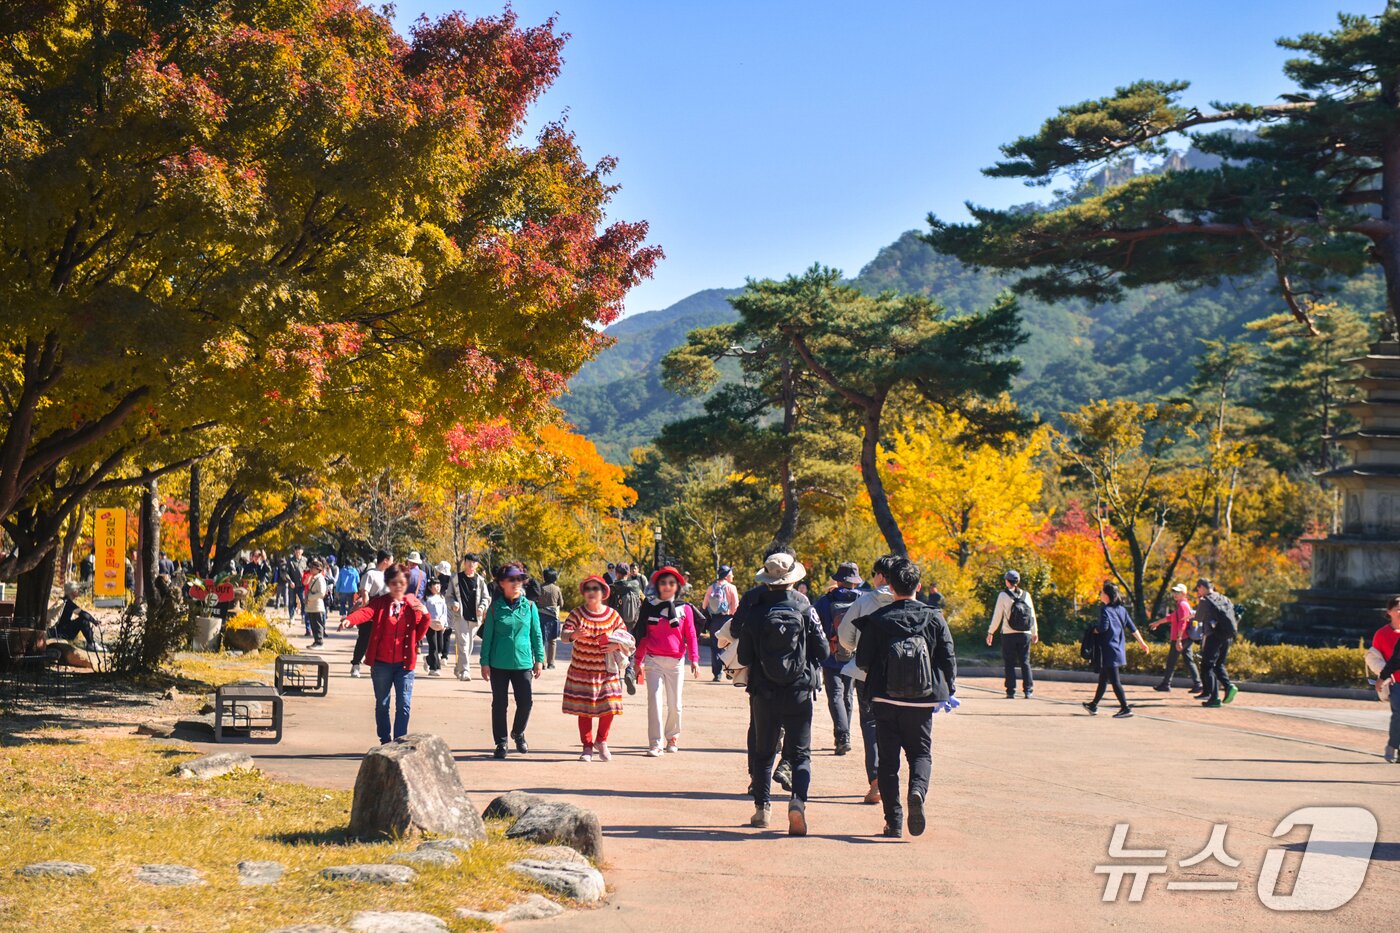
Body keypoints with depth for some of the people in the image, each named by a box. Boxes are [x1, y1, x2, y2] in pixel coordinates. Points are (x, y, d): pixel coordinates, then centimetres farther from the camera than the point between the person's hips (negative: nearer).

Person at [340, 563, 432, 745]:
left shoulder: (413, 606, 6)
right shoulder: (380, 602, 1)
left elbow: (419, 635, 7)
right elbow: (365, 612, -21)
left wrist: (425, 616, -10)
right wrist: (349, 620, -42)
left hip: (404, 663, 0)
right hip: (381, 662, 0)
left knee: (404, 704, -9)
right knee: (382, 704, 9)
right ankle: (385, 742, 22)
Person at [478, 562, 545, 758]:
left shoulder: (529, 606, 2)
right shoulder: (495, 608, -2)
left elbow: (536, 634, 8)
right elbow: (487, 636, 2)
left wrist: (539, 659, 6)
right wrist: (485, 662, -1)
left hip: (523, 662, 1)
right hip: (498, 664, -1)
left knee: (526, 701, -1)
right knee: (499, 704, 5)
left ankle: (518, 733, 26)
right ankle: (501, 743, 18)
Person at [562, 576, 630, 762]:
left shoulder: (613, 615, 1)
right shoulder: (577, 614, -5)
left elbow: (625, 637, 10)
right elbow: (564, 635, -19)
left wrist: (617, 646, -12)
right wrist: (574, 635, -42)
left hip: (606, 671, 1)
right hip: (581, 670, -1)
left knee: (608, 707, -2)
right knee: (583, 709, 2)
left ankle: (601, 742, 22)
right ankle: (587, 747, 16)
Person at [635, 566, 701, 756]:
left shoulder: (685, 609, 4)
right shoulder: (649, 607, 5)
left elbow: (691, 636, 6)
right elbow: (642, 636, 8)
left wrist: (694, 660, -2)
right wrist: (639, 661, 4)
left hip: (676, 661, 1)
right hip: (653, 661, -1)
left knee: (675, 703, 8)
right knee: (654, 700, -10)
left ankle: (673, 736, 31)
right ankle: (655, 744, -9)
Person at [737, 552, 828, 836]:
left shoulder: (756, 612, -4)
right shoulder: (805, 609, -6)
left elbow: (744, 658, -1)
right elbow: (822, 651, -2)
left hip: (764, 694, 1)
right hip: (799, 692, -1)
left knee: (762, 752, 15)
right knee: (800, 753, 4)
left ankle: (761, 807, 15)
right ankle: (798, 799, -18)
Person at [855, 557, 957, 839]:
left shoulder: (877, 619, -5)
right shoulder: (934, 618, -3)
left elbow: (862, 661, -2)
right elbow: (949, 658, 0)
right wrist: (949, 689, 16)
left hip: (885, 700, 0)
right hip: (921, 701, 0)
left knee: (888, 759, 8)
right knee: (921, 753, 13)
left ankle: (893, 821, 5)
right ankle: (918, 790, -19)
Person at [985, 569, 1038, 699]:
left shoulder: (1003, 595, -4)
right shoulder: (1026, 595, 6)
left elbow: (997, 616, -4)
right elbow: (1032, 615, 12)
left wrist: (990, 632, 3)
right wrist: (1034, 632, 23)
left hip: (1009, 634, -3)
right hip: (1025, 634, 3)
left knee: (1009, 664, 3)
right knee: (1025, 662, 7)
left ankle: (1011, 692, 0)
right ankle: (1028, 691, 1)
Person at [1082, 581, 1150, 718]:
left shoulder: (1105, 610, -13)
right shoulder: (1122, 609, 9)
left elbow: (1103, 627, -26)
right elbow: (1132, 628, 11)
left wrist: (1095, 630, -5)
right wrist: (1142, 643, 16)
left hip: (1109, 649, -8)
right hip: (1119, 649, 8)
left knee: (1114, 680, -6)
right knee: (1103, 678, 18)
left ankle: (1126, 708, -9)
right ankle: (1094, 705, 28)